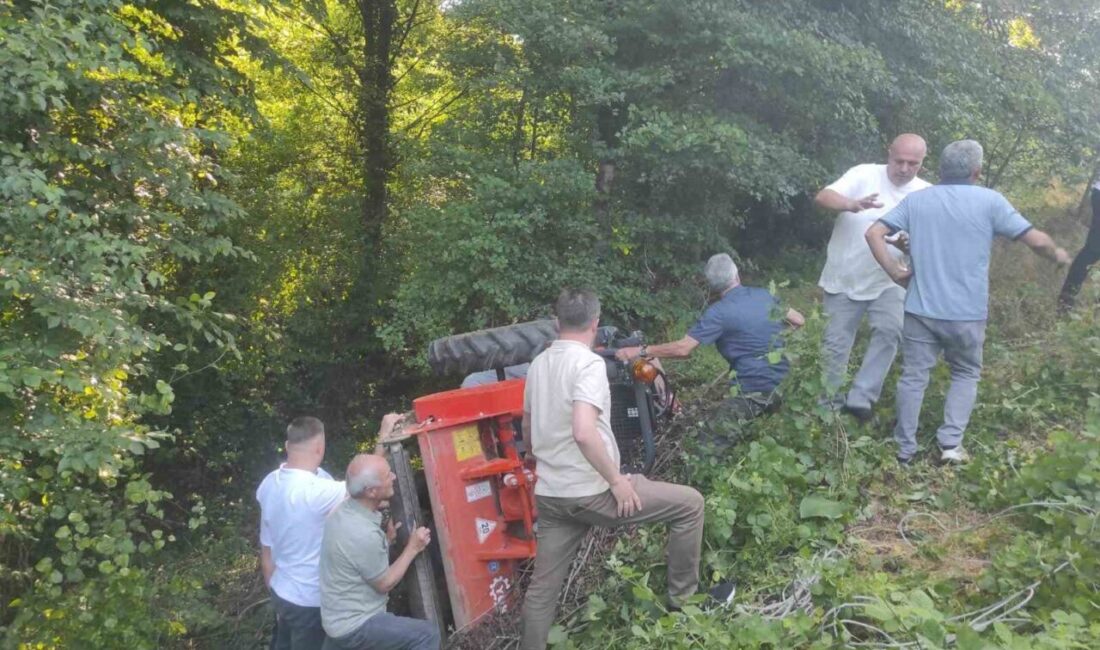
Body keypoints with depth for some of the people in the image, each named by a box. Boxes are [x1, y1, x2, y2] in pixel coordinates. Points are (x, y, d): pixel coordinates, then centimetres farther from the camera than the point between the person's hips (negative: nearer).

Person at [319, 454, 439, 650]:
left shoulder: (343, 510, -3)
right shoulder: (363, 534, -30)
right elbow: (384, 584, -16)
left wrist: (386, 540, 0)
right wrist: (412, 548, -8)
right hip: (354, 626, -9)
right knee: (428, 634, -6)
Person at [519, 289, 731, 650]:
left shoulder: (539, 364, 10)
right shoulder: (589, 363, -15)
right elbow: (583, 432, -29)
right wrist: (616, 480, -18)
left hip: (549, 495, 8)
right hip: (590, 492, -8)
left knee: (542, 587, 16)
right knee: (690, 503, 7)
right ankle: (683, 596, 19)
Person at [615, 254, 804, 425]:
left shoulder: (719, 312, -13)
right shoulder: (764, 295, 4)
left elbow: (683, 349, -19)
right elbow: (799, 321, 15)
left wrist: (640, 351, -12)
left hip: (755, 392, -7)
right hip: (783, 382, 7)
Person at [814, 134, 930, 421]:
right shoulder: (864, 175, -9)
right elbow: (822, 197, -22)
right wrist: (852, 205, -43)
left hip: (887, 281, 2)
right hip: (844, 279, -2)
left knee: (890, 331, -19)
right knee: (836, 343, 5)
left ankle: (859, 398, -10)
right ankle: (828, 402, 22)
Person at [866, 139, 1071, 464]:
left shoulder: (916, 200, 3)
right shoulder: (989, 201, -5)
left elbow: (873, 234, -4)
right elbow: (1037, 240, -4)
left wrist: (895, 271, 2)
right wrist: (1058, 255, 17)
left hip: (921, 308, 2)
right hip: (967, 313, -1)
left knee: (913, 376, 10)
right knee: (966, 374, 18)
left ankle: (905, 449, 16)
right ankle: (951, 443, 10)